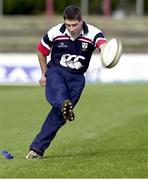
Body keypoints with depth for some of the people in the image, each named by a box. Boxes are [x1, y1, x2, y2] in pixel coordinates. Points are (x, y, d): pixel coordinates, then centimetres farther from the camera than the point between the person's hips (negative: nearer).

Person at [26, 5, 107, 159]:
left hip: (77, 77, -1)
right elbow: (41, 51, 6)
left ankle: (37, 147, 0)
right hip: (56, 70, 1)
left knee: (59, 113, -6)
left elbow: (103, 45, -40)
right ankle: (64, 105, -67)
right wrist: (44, 74, 8)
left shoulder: (92, 33, -18)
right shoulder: (55, 33, -12)